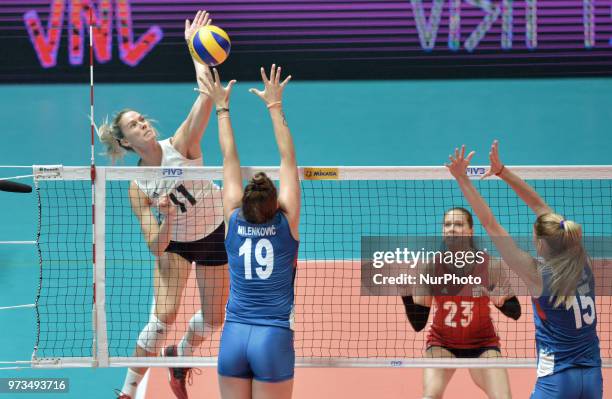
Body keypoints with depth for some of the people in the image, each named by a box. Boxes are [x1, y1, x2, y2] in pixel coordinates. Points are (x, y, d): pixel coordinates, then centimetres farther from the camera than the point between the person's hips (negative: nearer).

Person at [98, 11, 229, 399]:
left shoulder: (179, 146, -21)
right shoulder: (137, 189, -19)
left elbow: (205, 97, -35)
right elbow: (156, 246, -22)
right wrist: (166, 218, -42)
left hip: (214, 236, 2)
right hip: (174, 244, -2)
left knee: (213, 319, 8)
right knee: (163, 316, -19)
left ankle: (180, 356, 42)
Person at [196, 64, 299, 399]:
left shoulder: (234, 221, 2)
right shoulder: (286, 224, -3)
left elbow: (230, 160, 10)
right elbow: (288, 161, 2)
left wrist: (222, 108, 17)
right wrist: (275, 106, 7)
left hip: (234, 337, 3)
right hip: (274, 338, -2)